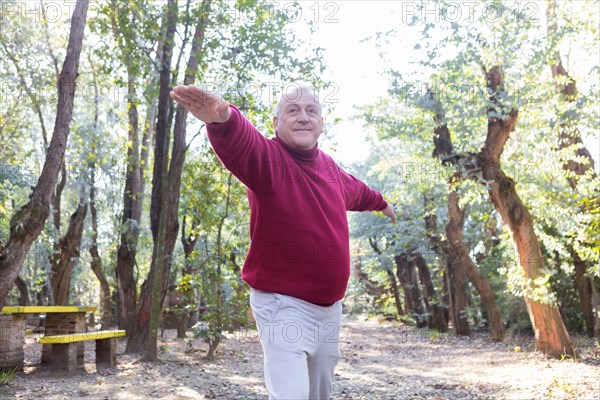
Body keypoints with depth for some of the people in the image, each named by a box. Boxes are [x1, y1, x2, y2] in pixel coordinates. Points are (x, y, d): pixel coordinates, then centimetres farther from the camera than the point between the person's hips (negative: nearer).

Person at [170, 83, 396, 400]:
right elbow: (241, 143, -40)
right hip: (284, 304, -7)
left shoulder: (328, 166, 6)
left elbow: (354, 190, 30)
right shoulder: (267, 157, -15)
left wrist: (380, 203, 49)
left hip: (329, 305, 7)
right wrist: (223, 120, -63)